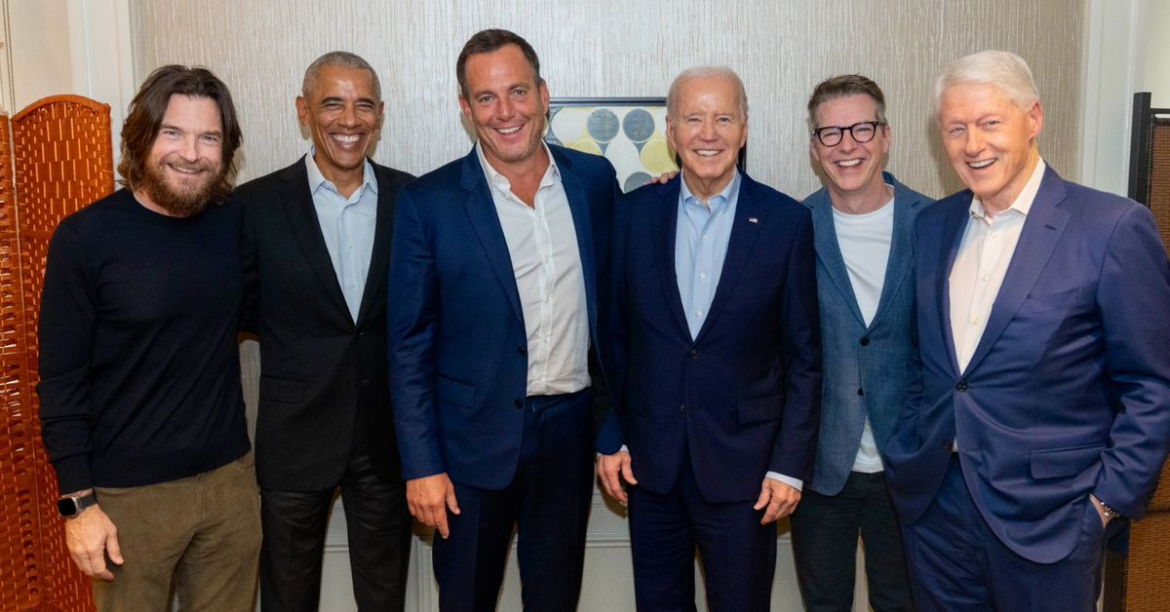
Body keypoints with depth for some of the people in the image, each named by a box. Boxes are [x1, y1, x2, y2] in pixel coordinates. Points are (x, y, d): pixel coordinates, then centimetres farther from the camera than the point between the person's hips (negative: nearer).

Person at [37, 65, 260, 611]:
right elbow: (61, 381, -8)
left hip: (230, 480, 3)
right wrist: (79, 501, -9)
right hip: (129, 497, -3)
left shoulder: (234, 224, 0)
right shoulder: (86, 237, -10)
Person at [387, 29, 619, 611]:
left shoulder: (594, 179, 0)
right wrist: (421, 465, -9)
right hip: (476, 439, -2)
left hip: (570, 430, 3)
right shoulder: (428, 203, -9)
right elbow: (409, 347, -7)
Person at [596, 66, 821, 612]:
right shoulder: (634, 213, 0)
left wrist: (790, 465, -5)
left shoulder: (787, 222, -5)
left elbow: (804, 358, -2)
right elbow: (613, 335, 6)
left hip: (742, 464, -2)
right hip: (649, 461, 2)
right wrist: (609, 439, 4)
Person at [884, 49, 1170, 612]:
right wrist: (907, 455, 7)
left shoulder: (1114, 228, -11)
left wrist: (1110, 501, -11)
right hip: (933, 502, 5)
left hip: (1048, 517, -4)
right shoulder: (931, 226, 6)